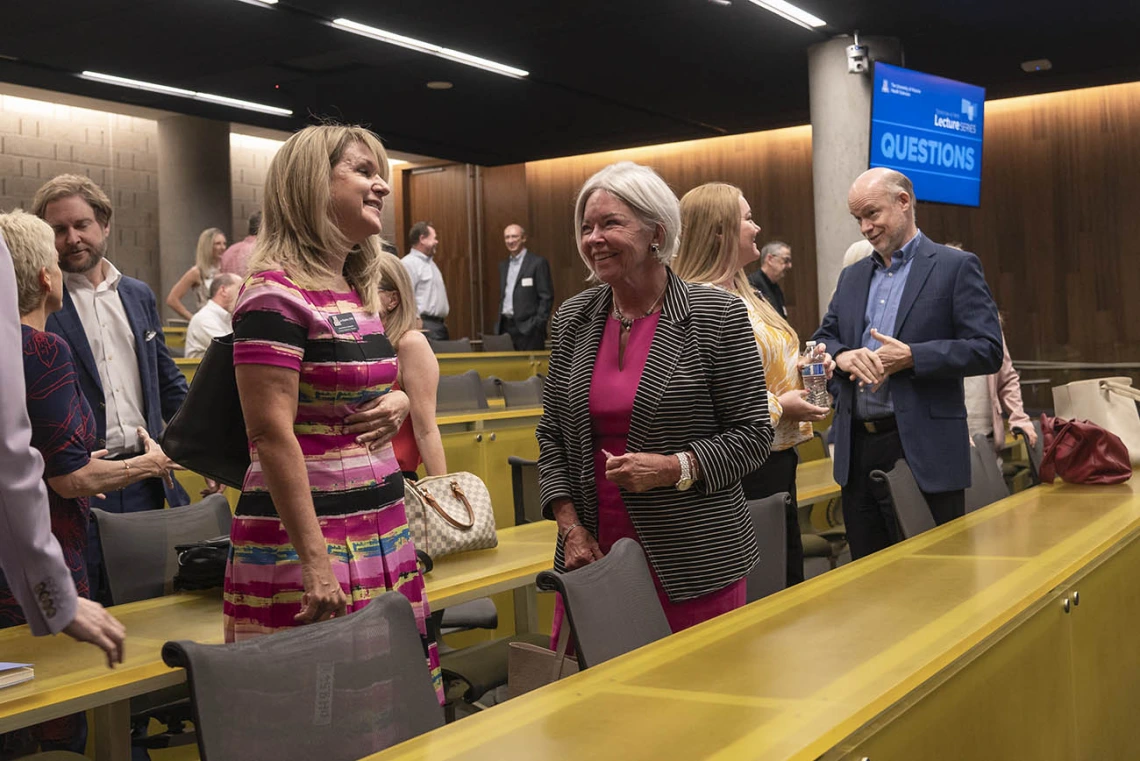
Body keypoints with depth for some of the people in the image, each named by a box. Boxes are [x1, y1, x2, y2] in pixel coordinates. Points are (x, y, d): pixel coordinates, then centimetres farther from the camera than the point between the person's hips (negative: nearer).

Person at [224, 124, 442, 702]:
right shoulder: (276, 294, -12)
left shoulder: (359, 292, 13)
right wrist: (315, 560, -21)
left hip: (382, 531, 8)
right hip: (308, 530, -8)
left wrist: (398, 402, 2)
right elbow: (272, 432, -18)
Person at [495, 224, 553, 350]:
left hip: (527, 328, -6)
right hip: (505, 326, 6)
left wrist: (538, 324, -13)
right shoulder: (503, 265, 16)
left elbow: (546, 297, -7)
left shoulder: (538, 262, -4)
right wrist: (499, 324, 12)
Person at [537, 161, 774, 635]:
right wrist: (570, 525, 2)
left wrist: (675, 468, -17)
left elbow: (753, 435, -3)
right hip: (593, 551, 4)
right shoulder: (572, 319, 8)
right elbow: (552, 434, 13)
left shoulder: (718, 316, -5)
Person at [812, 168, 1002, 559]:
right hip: (857, 450, 6)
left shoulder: (956, 267, -1)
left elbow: (988, 350, -8)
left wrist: (911, 357, -19)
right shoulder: (852, 276, 17)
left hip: (922, 450, -5)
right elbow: (822, 339, 16)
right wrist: (841, 355, -8)